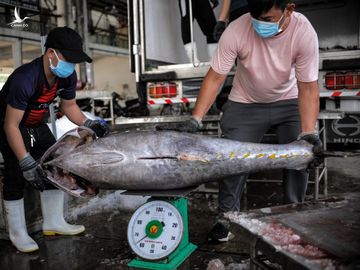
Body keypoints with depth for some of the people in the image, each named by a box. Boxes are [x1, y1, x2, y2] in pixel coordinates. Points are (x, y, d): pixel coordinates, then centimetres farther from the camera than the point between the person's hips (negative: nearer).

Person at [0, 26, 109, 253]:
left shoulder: (68, 76, -15)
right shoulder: (25, 79, -38)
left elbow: (69, 106, 2)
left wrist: (88, 123, -16)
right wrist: (26, 162, -36)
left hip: (37, 125, 7)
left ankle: (53, 222, 12)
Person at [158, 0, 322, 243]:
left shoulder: (304, 32, -25)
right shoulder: (237, 30, -27)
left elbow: (308, 87, -23)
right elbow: (215, 77, -24)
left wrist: (308, 133, -36)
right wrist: (195, 121, -33)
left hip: (289, 102, 1)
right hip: (246, 104, 0)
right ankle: (227, 217, 8)